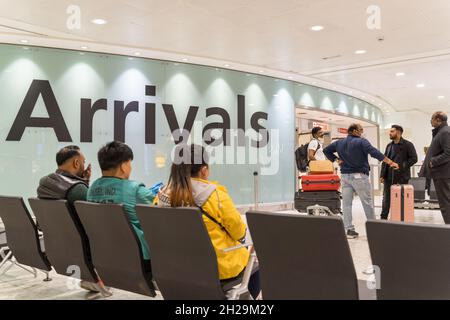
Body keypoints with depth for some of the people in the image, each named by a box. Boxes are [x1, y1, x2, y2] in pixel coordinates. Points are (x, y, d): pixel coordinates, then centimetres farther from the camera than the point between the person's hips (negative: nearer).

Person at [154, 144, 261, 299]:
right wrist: (240, 235, 12)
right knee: (254, 265, 27)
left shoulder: (162, 196, -9)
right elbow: (239, 232, -11)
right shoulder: (214, 194, -23)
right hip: (219, 268, -5)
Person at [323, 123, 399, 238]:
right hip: (359, 176, -5)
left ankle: (349, 229, 4)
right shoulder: (361, 142, -7)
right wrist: (391, 162, -17)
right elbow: (374, 153, -17)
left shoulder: (339, 143, 11)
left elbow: (326, 150, 17)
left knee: (346, 203, 5)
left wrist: (336, 159, 10)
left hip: (345, 176, 6)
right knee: (367, 203, 4)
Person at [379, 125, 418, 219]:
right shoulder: (389, 146, 13)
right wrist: (382, 175, 6)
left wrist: (403, 166, -18)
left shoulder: (407, 145, -4)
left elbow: (414, 158, -9)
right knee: (386, 198, 8)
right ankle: (383, 218, 16)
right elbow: (384, 161, 13)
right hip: (388, 177, 6)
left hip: (401, 177, -5)